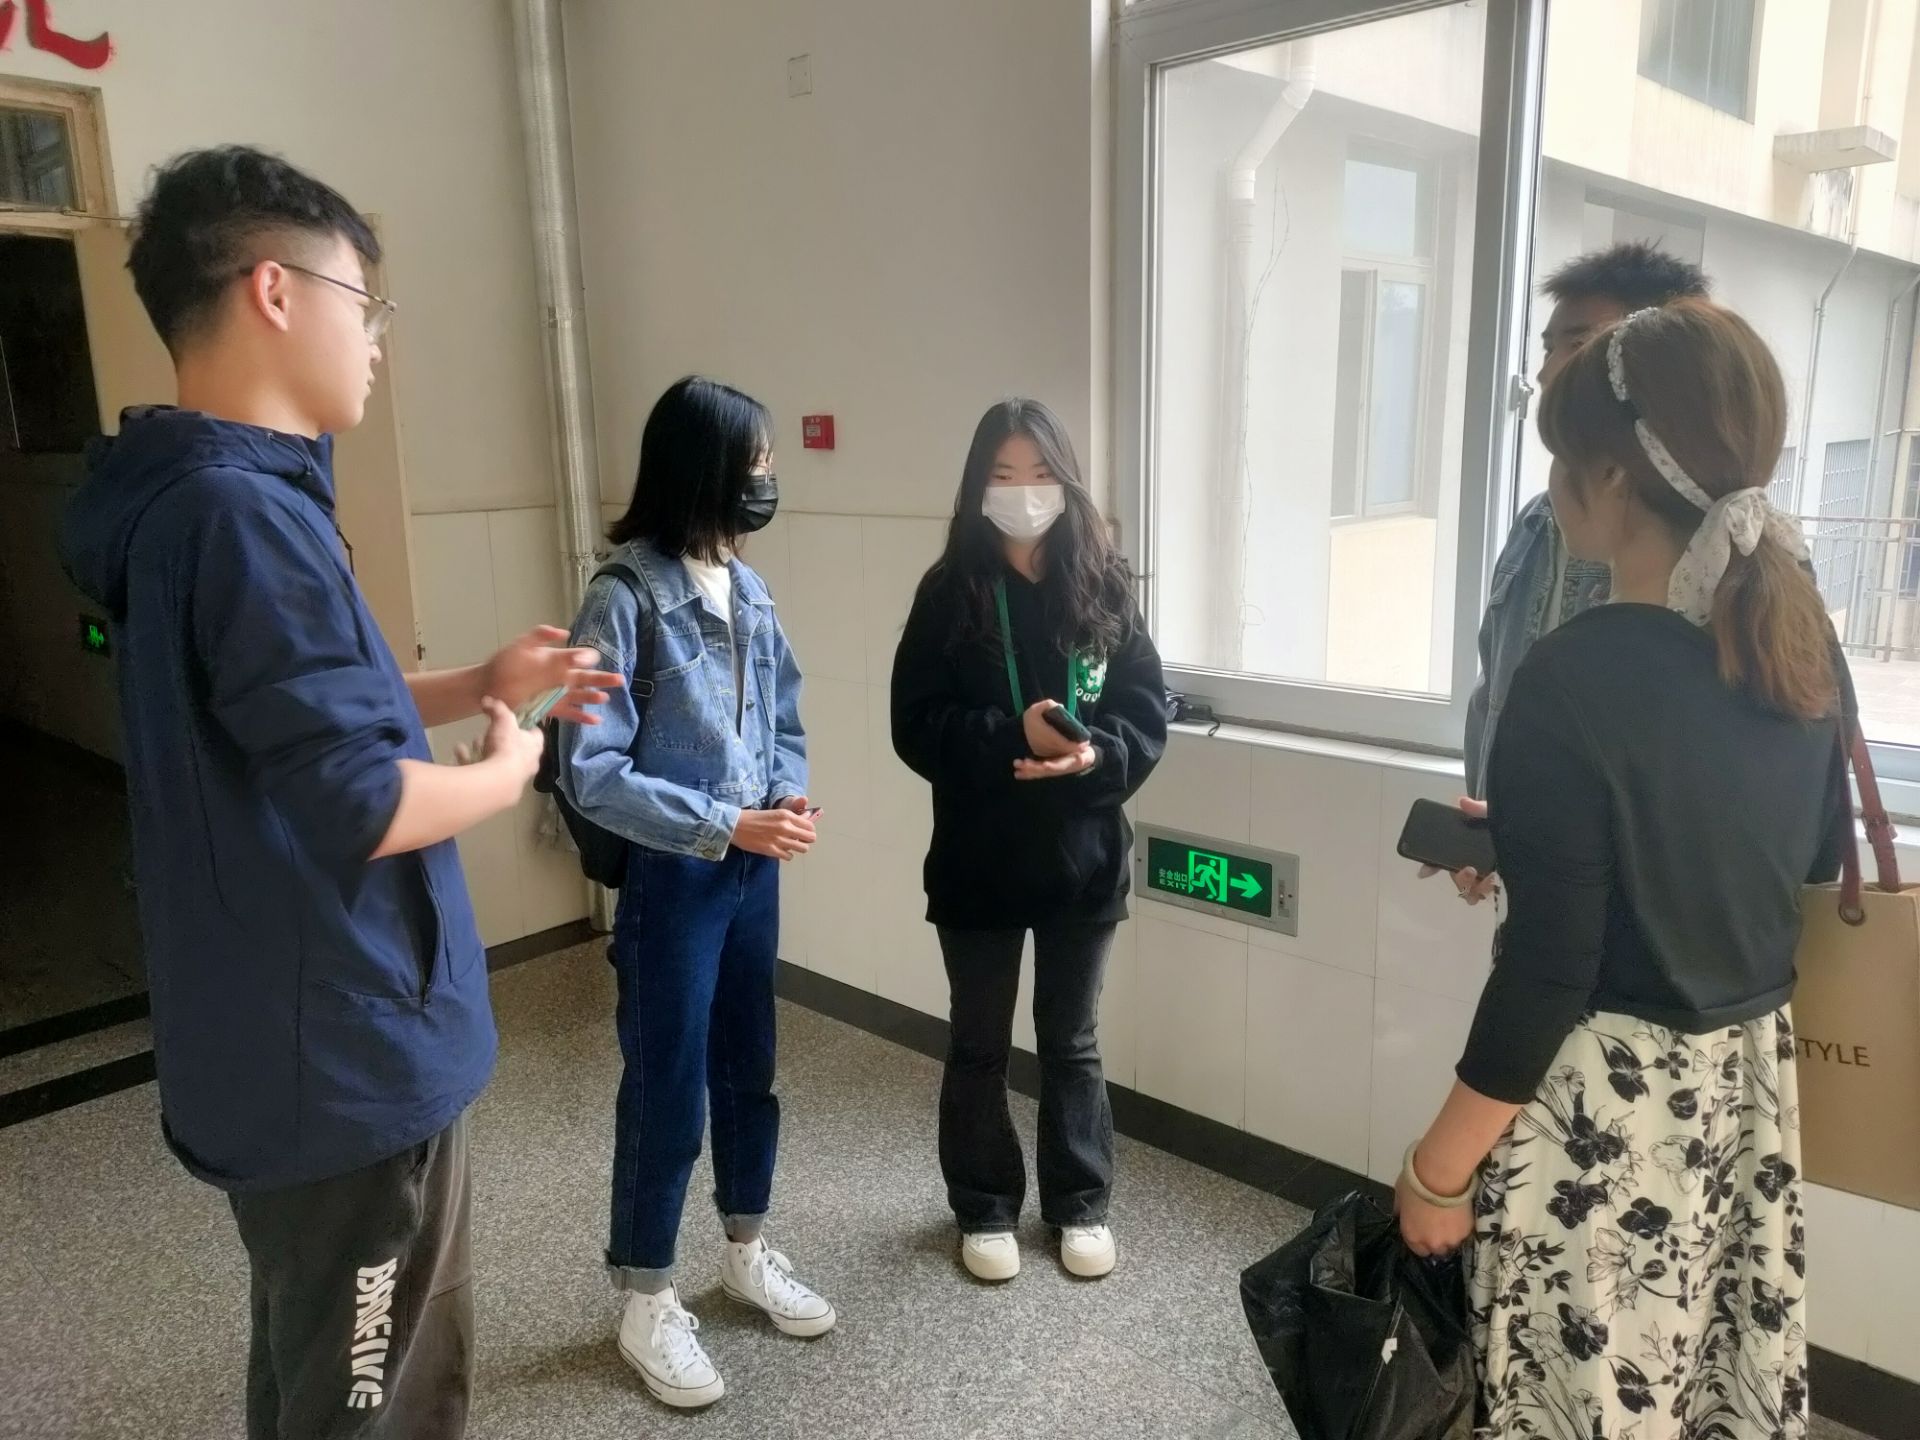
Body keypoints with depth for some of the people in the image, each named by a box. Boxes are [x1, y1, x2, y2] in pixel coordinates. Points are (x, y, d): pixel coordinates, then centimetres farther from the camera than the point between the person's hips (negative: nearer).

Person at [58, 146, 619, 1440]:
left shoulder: (210, 495, 9)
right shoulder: (246, 512, -24)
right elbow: (357, 807, -28)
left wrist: (474, 687, 9)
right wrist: (507, 771, -9)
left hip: (301, 1038, 10)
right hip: (343, 1054, -10)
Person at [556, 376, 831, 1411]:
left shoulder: (747, 589, 4)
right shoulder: (624, 598, -17)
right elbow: (591, 771, -20)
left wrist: (788, 794, -6)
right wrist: (725, 826, -23)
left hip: (754, 867, 7)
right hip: (671, 876, -6)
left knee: (748, 1066, 19)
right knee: (665, 1086, 6)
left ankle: (747, 1254, 39)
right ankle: (647, 1305, 27)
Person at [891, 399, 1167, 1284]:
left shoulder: (1104, 589, -2)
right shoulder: (950, 592, -6)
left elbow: (1148, 718, -3)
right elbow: (916, 726, -10)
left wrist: (1092, 756, -23)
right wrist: (1014, 736, -24)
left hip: (1082, 858, 1)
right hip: (978, 862, -1)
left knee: (1071, 1041, 16)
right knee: (979, 1046, 14)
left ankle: (1080, 1205, 35)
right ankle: (984, 1211, 34)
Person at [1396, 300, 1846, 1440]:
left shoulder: (1578, 678, -22)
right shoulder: (1805, 643, 0)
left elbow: (1549, 969, -21)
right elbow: (1818, 857, 15)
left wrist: (1439, 1167, -9)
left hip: (1608, 1097, -7)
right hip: (1751, 1076, 7)